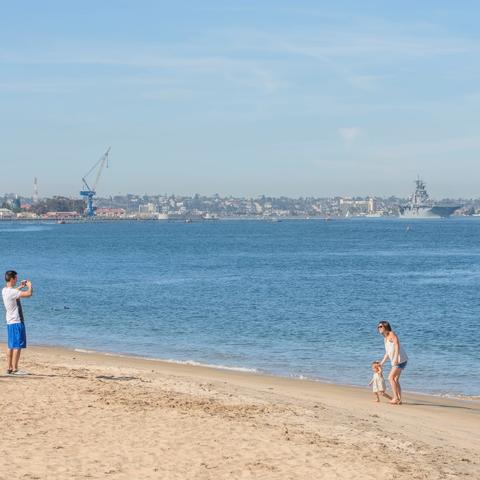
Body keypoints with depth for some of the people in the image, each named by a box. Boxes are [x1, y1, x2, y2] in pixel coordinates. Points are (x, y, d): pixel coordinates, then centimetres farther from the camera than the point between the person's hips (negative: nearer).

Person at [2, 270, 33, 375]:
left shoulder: (4, 290, 7)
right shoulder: (12, 292, -21)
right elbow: (29, 294, -27)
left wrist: (21, 286, 24)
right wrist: (29, 286, -7)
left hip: (10, 322, 9)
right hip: (17, 322, -9)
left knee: (11, 346, 13)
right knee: (17, 346, -7)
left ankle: (9, 368, 16)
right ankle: (14, 369, -8)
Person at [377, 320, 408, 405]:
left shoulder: (392, 334, -9)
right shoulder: (385, 339, 17)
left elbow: (397, 345, -22)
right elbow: (387, 353, 24)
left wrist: (395, 358, -33)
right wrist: (382, 363, 23)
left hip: (400, 360, -10)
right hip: (395, 361, 10)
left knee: (391, 378, -15)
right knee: (395, 380, 9)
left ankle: (396, 398, -15)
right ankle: (399, 399, 11)